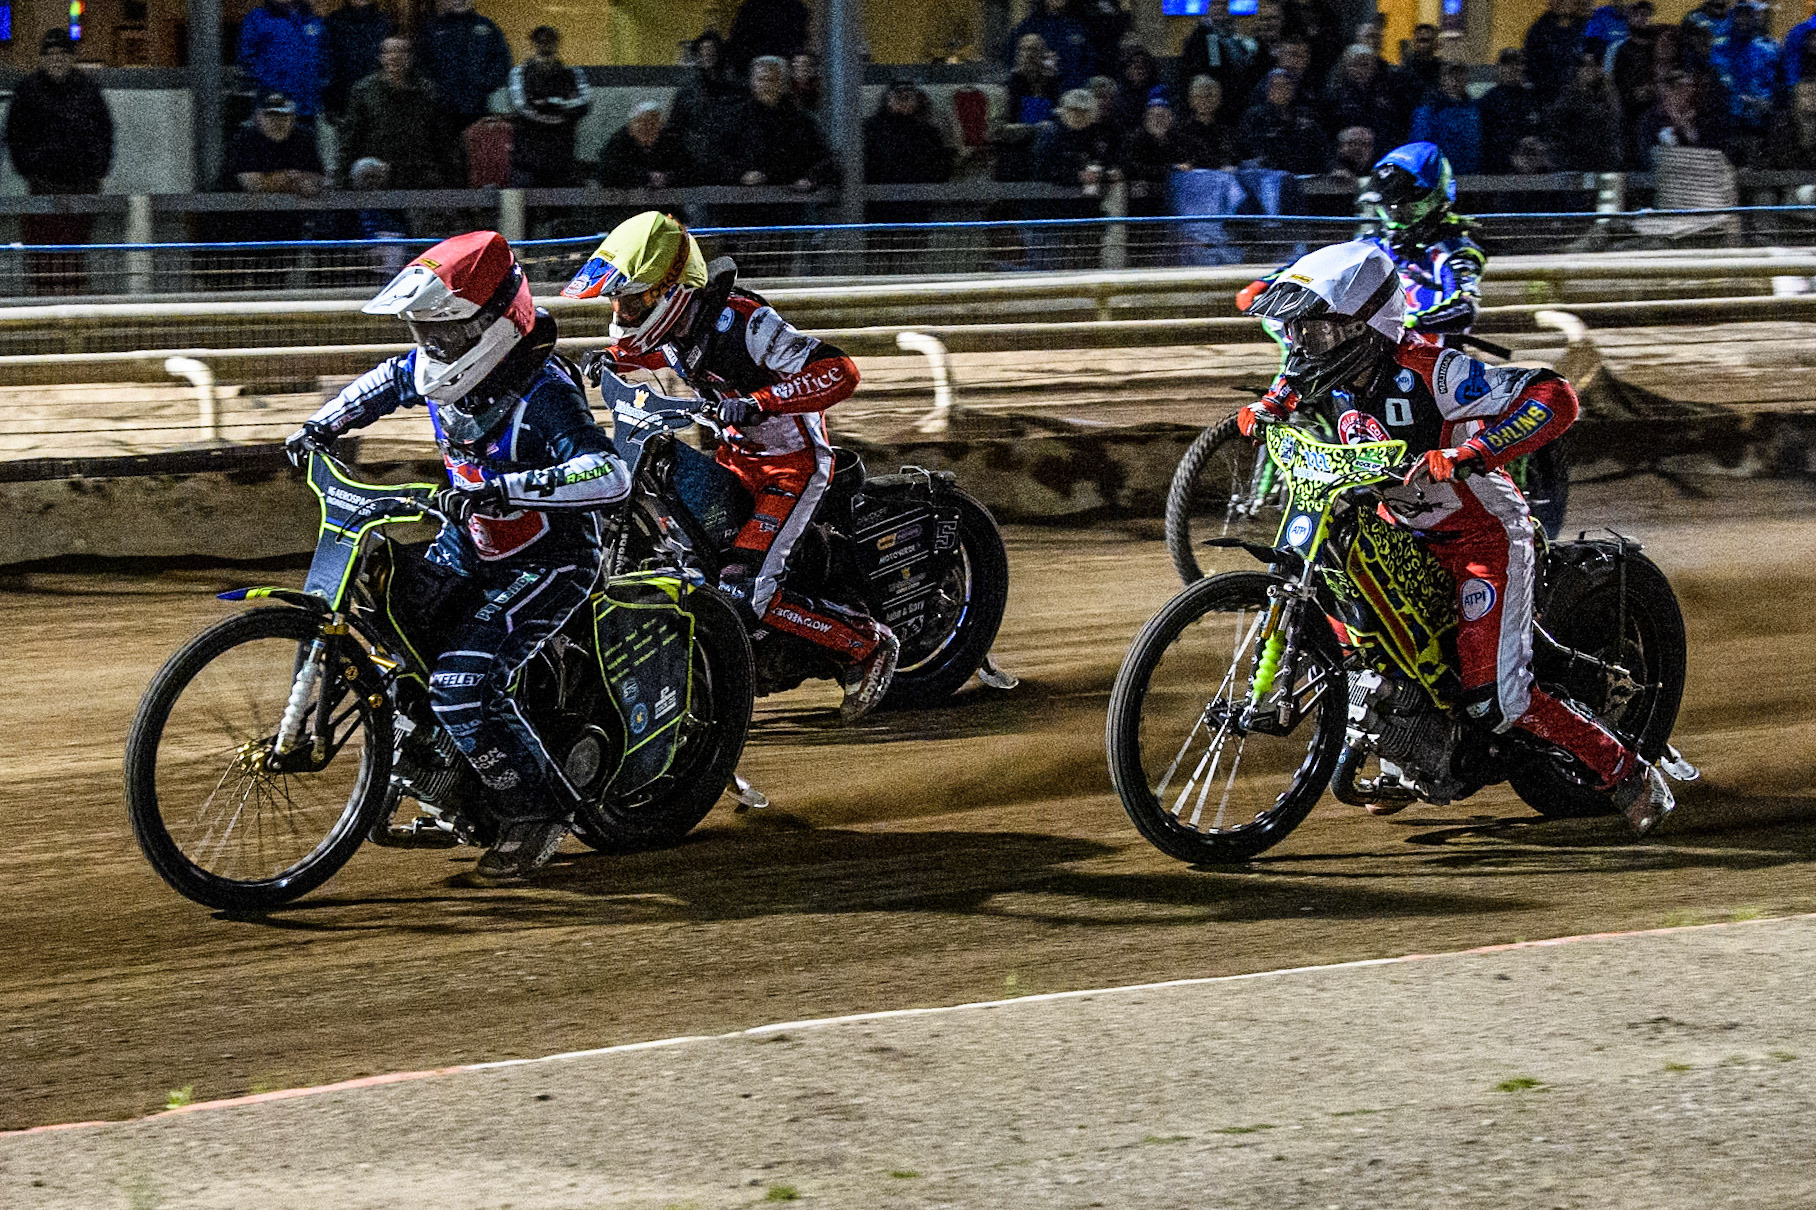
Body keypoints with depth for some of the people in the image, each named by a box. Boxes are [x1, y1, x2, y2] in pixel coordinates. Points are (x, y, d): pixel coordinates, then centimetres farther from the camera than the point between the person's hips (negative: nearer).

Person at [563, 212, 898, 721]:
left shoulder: (742, 322, -29)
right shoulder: (674, 320, -5)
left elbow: (841, 372, -33)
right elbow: (650, 349, 23)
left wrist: (760, 402, -41)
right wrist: (613, 358, 0)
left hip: (792, 462, -9)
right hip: (737, 454, 9)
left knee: (743, 591, -19)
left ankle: (867, 645, -3)